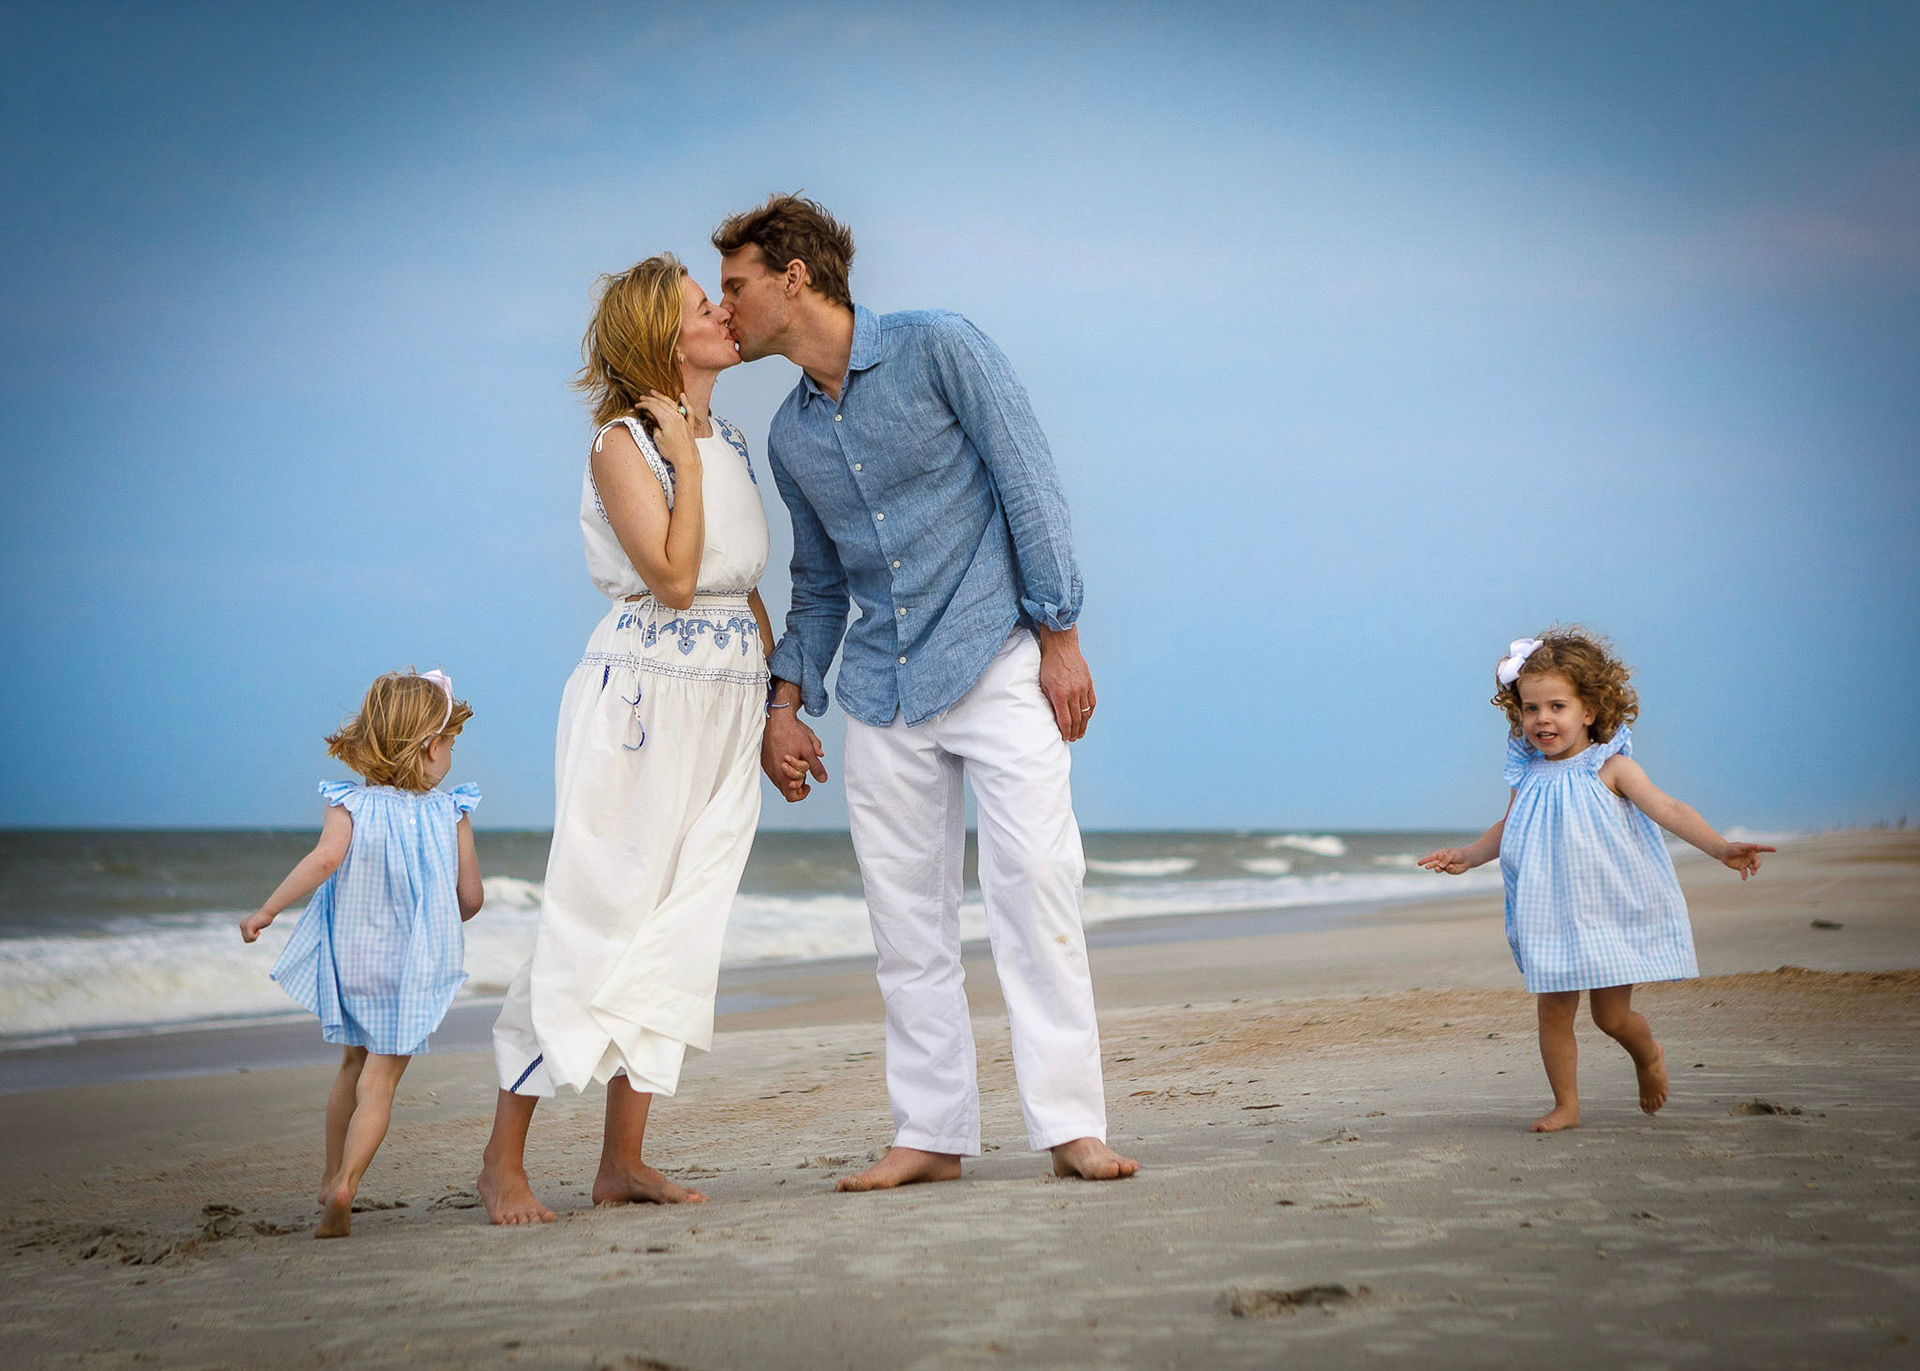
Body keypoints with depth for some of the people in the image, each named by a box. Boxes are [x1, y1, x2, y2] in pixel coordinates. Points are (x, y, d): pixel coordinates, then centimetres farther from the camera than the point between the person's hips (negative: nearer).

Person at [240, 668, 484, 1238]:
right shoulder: (451, 814, -4)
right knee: (380, 1080, 0)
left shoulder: (349, 805, -6)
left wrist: (267, 910, -18)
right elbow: (470, 898, -3)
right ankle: (345, 1186, -17)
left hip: (350, 958, 2)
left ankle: (331, 1176, 32)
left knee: (354, 1064, 22)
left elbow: (327, 857, -24)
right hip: (413, 969, -2)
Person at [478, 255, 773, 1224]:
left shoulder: (730, 442, 14)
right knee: (595, 918, -6)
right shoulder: (622, 443, -8)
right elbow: (674, 577, -19)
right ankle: (503, 1157, 3)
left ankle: (623, 1163, 9)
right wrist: (684, 457, -12)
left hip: (729, 705, 7)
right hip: (642, 697, -7)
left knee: (678, 927, 4)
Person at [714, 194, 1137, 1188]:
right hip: (882, 693, 6)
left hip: (995, 660, -6)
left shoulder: (936, 349, -5)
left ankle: (1070, 1124, -10)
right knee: (905, 915, 4)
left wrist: (1060, 637, -10)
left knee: (1035, 882, -13)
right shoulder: (790, 436, 13)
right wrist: (784, 706, 11)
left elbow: (1029, 482, -6)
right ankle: (932, 1132, 10)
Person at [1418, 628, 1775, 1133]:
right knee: (1552, 1008, -1)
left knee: (1611, 1016, -1)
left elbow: (1667, 809, -17)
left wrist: (1720, 848, -28)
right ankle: (1565, 1105, 12)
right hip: (1552, 918, 4)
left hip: (1610, 913, -4)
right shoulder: (1529, 779, 3)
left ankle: (1648, 1054, 33)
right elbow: (1505, 830, 20)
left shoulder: (1610, 769, -9)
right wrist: (1466, 856, 11)